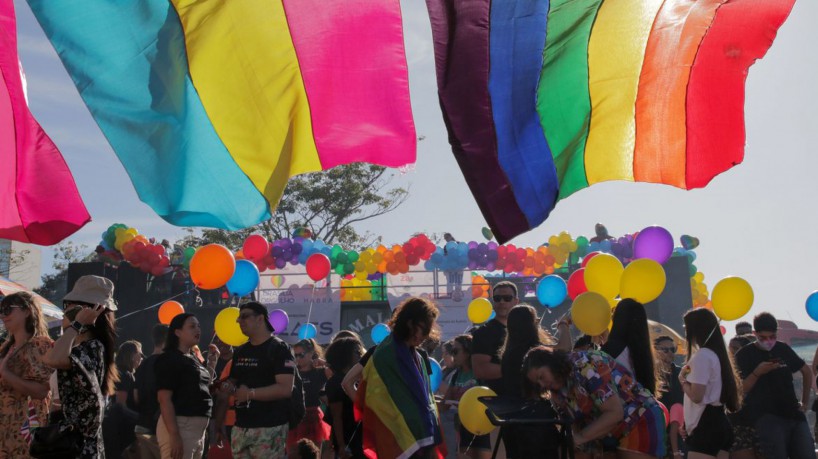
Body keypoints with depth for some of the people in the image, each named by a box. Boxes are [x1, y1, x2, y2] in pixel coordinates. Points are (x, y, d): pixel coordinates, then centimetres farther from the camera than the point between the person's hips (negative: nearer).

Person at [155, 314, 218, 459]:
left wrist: (212, 361, 21)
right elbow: (164, 399, -17)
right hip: (179, 426, -9)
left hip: (197, 428, 9)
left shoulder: (194, 359, 17)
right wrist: (174, 435, -24)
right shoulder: (169, 359, -9)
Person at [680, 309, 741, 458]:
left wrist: (682, 378, -2)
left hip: (706, 426, -10)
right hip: (719, 424, 10)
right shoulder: (716, 354, 18)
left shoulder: (702, 356, -12)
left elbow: (696, 396, -17)